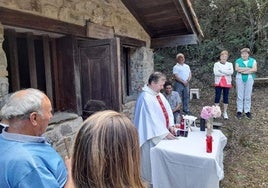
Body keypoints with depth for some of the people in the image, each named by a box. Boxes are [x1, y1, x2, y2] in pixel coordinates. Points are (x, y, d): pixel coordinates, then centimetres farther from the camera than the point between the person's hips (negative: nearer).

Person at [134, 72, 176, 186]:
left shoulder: (159, 94, 6)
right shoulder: (146, 98, -23)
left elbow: (167, 110, 7)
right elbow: (152, 119, -25)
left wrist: (170, 125, -6)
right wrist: (165, 133, -21)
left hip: (160, 133, 8)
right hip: (152, 135, -8)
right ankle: (151, 180, 30)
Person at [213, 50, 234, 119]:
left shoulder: (230, 64, 7)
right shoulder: (216, 64, 2)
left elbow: (231, 72, -12)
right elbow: (216, 73, -14)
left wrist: (221, 70, -17)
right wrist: (226, 73, -12)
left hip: (227, 83, 1)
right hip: (218, 83, -1)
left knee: (226, 97, 6)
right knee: (217, 97, 0)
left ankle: (225, 112, 16)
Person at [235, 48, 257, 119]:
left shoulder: (253, 61, 9)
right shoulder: (238, 61, 8)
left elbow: (254, 69, -7)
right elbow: (237, 69, -9)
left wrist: (242, 70, -12)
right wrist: (248, 68, -12)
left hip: (249, 79, 0)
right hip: (240, 79, 0)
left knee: (248, 96, 3)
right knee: (240, 96, 0)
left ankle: (247, 111, 12)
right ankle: (239, 111, 7)